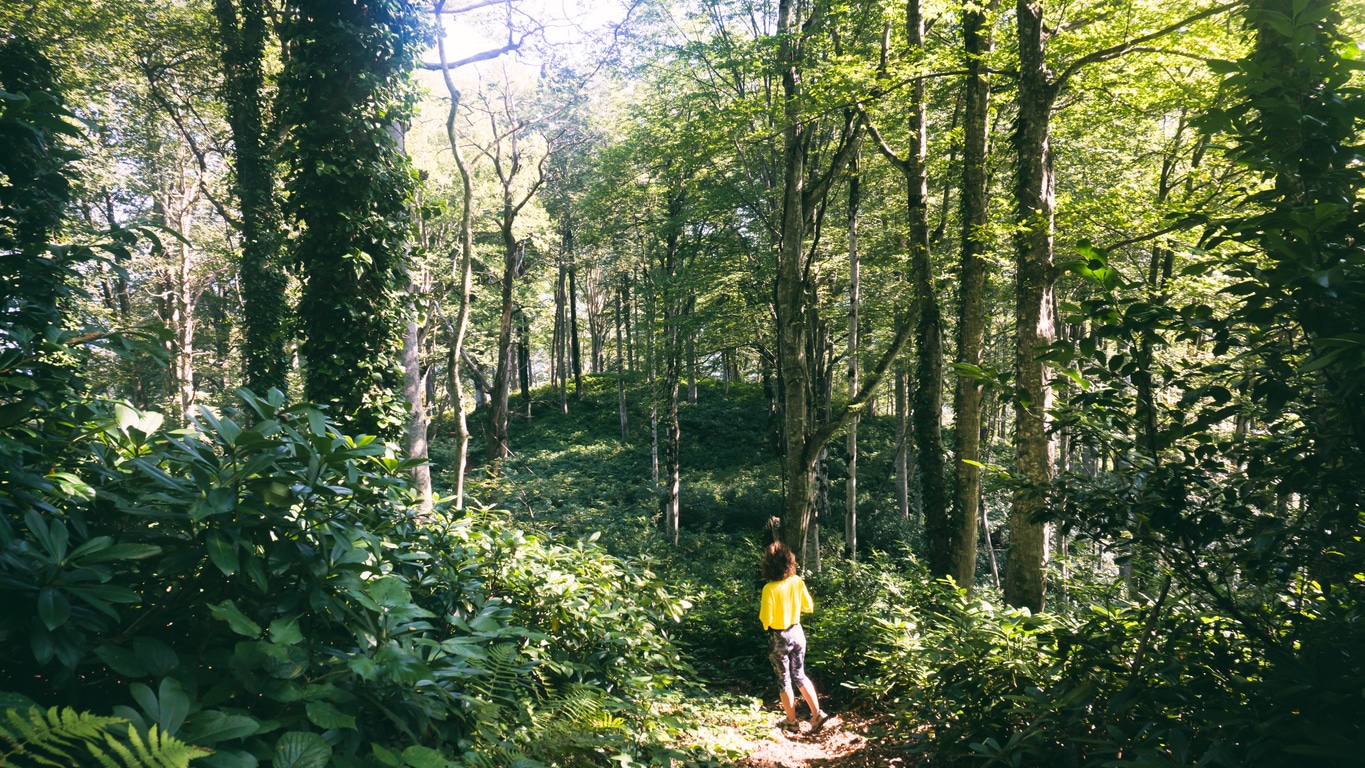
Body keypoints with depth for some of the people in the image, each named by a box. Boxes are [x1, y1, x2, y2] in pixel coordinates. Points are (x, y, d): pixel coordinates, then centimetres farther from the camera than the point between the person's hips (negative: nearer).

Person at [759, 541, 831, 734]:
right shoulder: (797, 582, -8)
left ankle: (792, 722, 23)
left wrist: (762, 608, -2)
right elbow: (809, 607, 4)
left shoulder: (770, 588, -24)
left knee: (784, 680, 12)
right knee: (800, 676, 21)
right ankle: (817, 714, 15)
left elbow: (766, 620, -21)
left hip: (779, 638, -5)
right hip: (797, 632, 5)